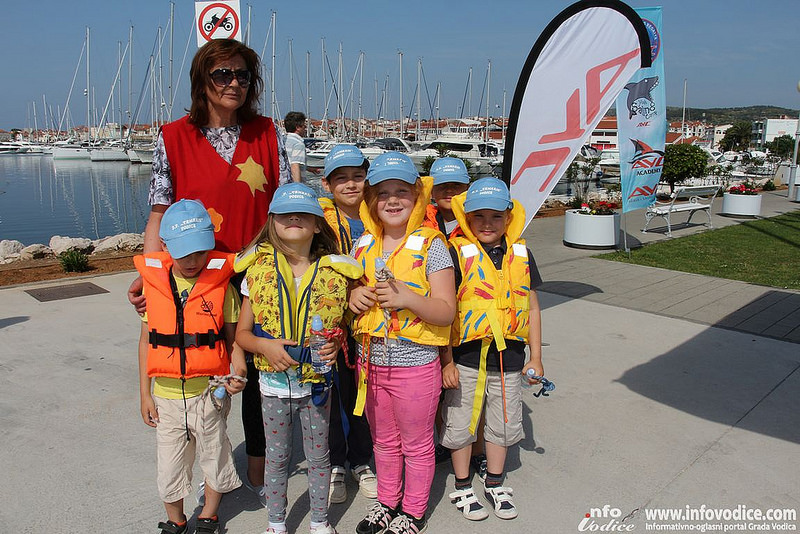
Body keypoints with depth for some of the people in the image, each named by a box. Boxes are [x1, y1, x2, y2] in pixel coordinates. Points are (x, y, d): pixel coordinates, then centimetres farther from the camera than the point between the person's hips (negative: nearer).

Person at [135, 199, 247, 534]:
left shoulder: (221, 284, -10)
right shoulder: (153, 283, -3)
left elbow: (232, 337, -4)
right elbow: (146, 340, 3)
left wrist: (239, 372, -22)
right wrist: (145, 394, 4)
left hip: (209, 393, -2)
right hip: (166, 395, 2)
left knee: (214, 456, 17)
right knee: (170, 465, 16)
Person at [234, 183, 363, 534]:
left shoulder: (334, 272, -6)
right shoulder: (258, 270, -6)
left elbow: (342, 323, 5)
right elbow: (242, 333, -1)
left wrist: (336, 343, -16)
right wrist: (265, 346, -20)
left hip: (316, 384, 0)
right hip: (274, 384, 0)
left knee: (318, 455, 15)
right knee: (276, 457, 16)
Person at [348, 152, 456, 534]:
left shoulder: (431, 246, -11)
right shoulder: (363, 246, 3)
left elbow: (446, 312, -13)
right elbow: (352, 288, 16)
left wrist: (407, 298, -28)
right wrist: (353, 296, -7)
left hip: (415, 363, -4)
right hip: (371, 360, 5)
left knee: (416, 445, 14)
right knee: (383, 441, 22)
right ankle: (387, 501, 43)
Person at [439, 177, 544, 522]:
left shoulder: (521, 254, 2)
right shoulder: (458, 253, -9)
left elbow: (532, 308, 8)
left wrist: (535, 357, 7)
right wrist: (446, 361, -10)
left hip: (509, 356, 4)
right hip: (466, 355, -3)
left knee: (502, 423, 18)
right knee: (462, 423, 12)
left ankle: (494, 484, 39)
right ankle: (463, 486, 33)